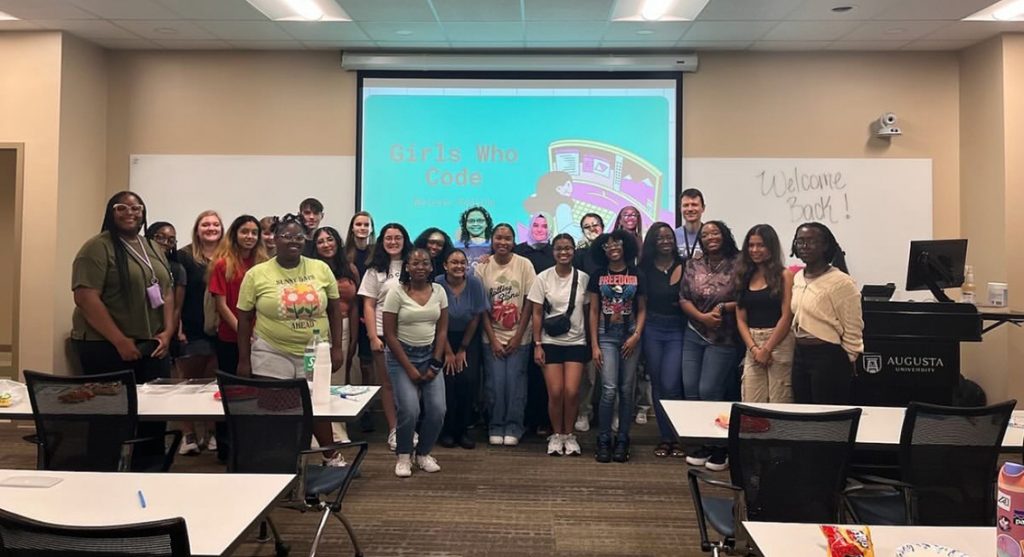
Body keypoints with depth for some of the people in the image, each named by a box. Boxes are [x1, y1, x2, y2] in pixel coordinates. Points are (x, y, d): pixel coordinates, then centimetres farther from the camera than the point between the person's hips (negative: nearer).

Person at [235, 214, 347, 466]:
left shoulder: (321, 269, -1)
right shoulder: (256, 274, -5)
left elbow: (334, 309, 5)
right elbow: (244, 319, -1)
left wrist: (337, 347, 1)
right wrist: (244, 360, -2)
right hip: (271, 354, -2)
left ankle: (331, 455, 33)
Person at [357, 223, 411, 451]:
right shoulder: (376, 270, 6)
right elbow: (368, 306, 2)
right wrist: (373, 337, -8)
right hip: (384, 335, 0)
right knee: (388, 383, 4)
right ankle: (393, 430, 12)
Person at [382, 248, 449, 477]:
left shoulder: (439, 291, 2)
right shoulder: (396, 293, -9)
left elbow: (442, 330, 4)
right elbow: (390, 334, -9)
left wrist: (435, 364, -4)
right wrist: (409, 368, -11)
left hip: (430, 354, 3)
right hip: (401, 355, -3)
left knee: (437, 410, -6)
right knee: (410, 410, -15)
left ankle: (423, 453, 19)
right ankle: (404, 456, 12)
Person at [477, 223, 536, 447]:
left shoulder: (524, 265, -5)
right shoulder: (483, 267, -2)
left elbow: (529, 302, -3)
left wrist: (518, 336, -6)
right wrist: (493, 339, -5)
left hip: (518, 337, 0)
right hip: (492, 337, 1)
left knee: (515, 383, -1)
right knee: (495, 384, 0)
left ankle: (513, 428, 14)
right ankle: (496, 428, 16)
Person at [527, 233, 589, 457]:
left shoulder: (583, 278, 0)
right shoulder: (543, 278, -2)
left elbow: (587, 312, 6)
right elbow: (537, 314, 0)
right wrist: (537, 344, -5)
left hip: (576, 342, 1)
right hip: (550, 342, -1)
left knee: (572, 391, -9)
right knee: (555, 392, -5)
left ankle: (569, 434, 13)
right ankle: (556, 435, 16)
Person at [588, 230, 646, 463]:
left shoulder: (637, 275, 6)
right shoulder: (598, 276, 5)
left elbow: (642, 309, 8)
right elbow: (594, 312, 4)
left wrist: (636, 335, -8)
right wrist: (594, 345, -2)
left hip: (630, 336, 1)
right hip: (606, 336, -1)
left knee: (626, 390, 4)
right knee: (609, 390, -11)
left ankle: (622, 441, 14)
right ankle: (603, 441, 2)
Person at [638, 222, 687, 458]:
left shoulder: (684, 266, 0)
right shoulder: (645, 268, 4)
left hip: (677, 330, -2)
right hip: (652, 329, 2)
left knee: (670, 385, -9)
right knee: (657, 385, 8)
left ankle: (677, 436, 8)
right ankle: (666, 437, 19)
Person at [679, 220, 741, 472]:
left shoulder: (737, 266, -6)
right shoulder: (693, 266, 6)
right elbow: (683, 299, 4)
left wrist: (723, 308, -17)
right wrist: (703, 317, -10)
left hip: (723, 339, -4)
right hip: (694, 336, 5)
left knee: (708, 391, -6)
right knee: (690, 389, 3)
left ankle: (720, 448, 13)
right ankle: (703, 444, 19)